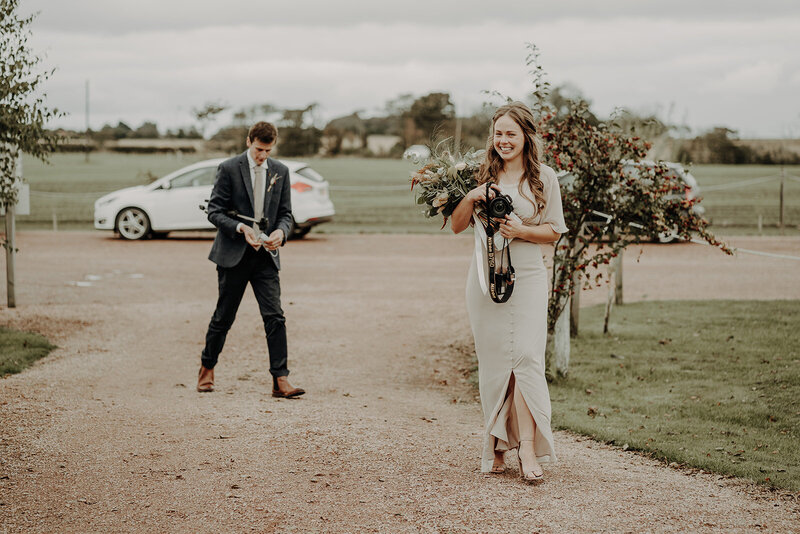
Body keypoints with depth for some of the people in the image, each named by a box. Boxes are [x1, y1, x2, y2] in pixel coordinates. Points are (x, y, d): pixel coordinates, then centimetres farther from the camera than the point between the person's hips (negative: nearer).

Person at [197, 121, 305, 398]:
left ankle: (280, 380, -7)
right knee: (224, 316, 7)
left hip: (265, 255, 3)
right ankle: (207, 367, 28)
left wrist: (281, 231, -13)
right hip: (234, 254, -2)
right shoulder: (229, 169, -5)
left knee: (275, 317, -7)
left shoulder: (280, 171, 7)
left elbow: (285, 213, 10)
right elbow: (214, 211, -6)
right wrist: (241, 228, -21)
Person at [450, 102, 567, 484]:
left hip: (527, 277, -2)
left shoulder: (544, 178, 3)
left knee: (527, 357, -11)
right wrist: (470, 198, -10)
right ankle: (496, 446, 12)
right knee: (493, 362, 4)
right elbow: (457, 226, 8)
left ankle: (528, 448, -14)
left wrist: (522, 231, -13)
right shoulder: (484, 176, 7)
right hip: (485, 277, 2)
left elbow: (553, 231, 5)